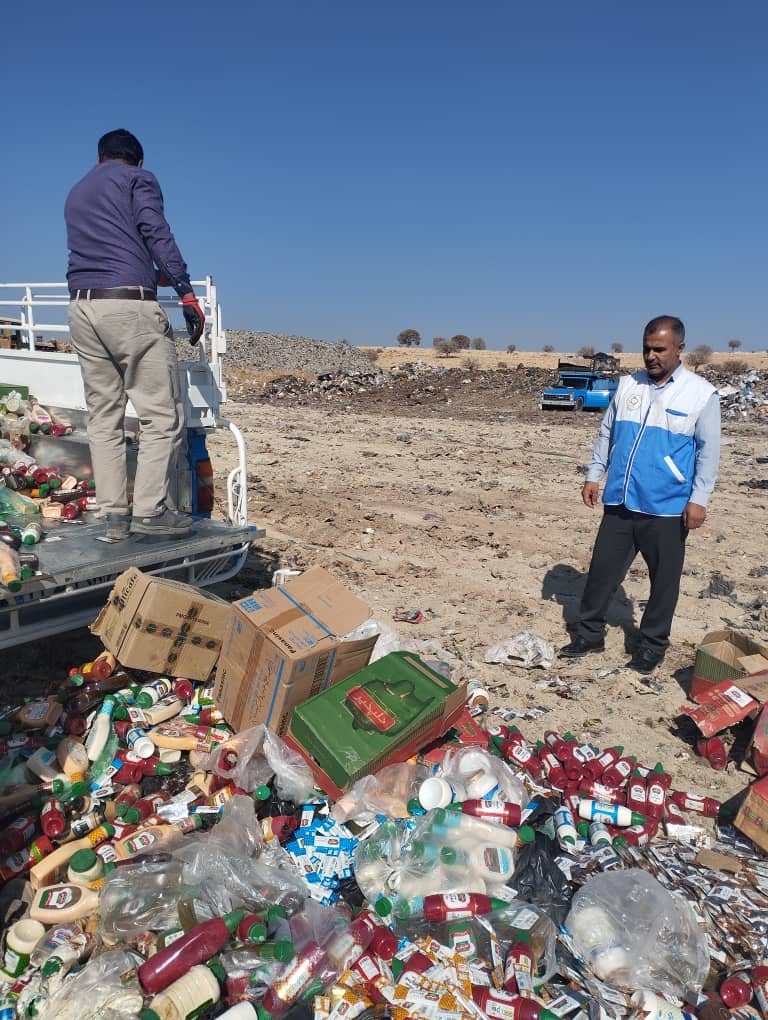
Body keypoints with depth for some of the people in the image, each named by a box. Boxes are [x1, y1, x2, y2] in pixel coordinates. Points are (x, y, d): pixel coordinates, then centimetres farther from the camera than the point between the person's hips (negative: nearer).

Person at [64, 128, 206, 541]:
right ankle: (149, 509, -9)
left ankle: (114, 514, 4)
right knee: (162, 413, -5)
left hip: (81, 306, 7)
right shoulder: (138, 179, 10)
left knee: (103, 415, 5)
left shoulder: (75, 194, 30)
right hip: (130, 305, -7)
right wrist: (186, 292, -12)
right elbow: (157, 233, -6)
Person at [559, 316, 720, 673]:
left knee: (664, 580, 8)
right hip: (619, 503, 4)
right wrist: (594, 476, 9)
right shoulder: (628, 385, 7)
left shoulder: (701, 394, -4)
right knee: (602, 569, 9)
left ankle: (652, 644, 25)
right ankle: (589, 633, 24)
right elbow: (607, 434, 14)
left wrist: (698, 499, -10)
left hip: (667, 509, -3)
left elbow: (708, 451, -4)